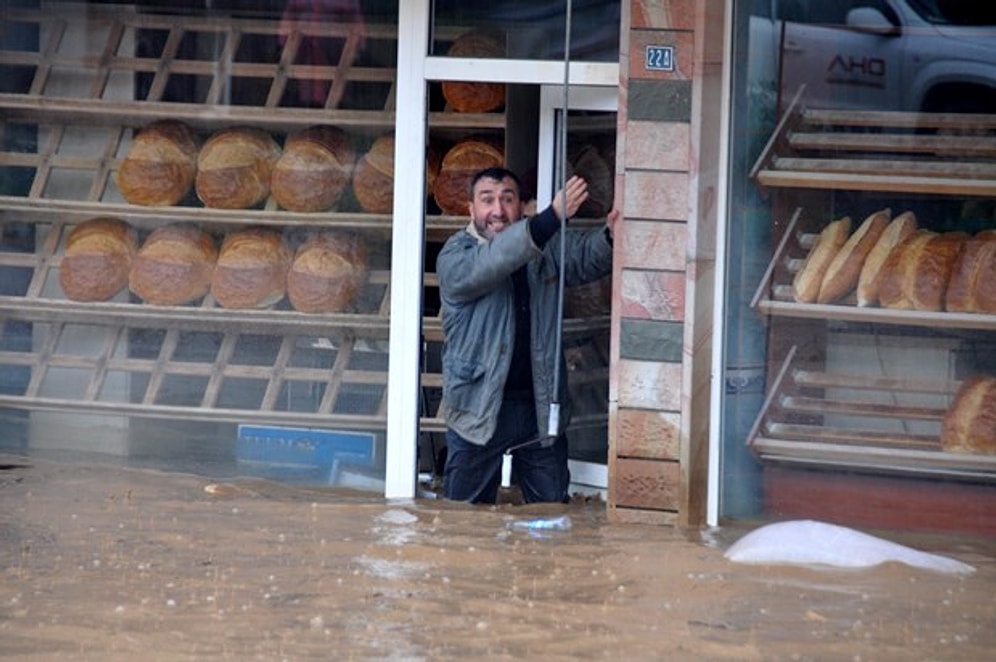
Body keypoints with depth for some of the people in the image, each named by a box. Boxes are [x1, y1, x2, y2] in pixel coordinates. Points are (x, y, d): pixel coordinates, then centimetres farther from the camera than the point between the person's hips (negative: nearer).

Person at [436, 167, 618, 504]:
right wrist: (553, 217, -39)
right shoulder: (455, 255, -8)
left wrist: (611, 235, -31)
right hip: (480, 409, -3)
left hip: (540, 407, 3)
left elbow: (588, 255, -5)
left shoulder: (545, 248, 8)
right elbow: (488, 264, -27)